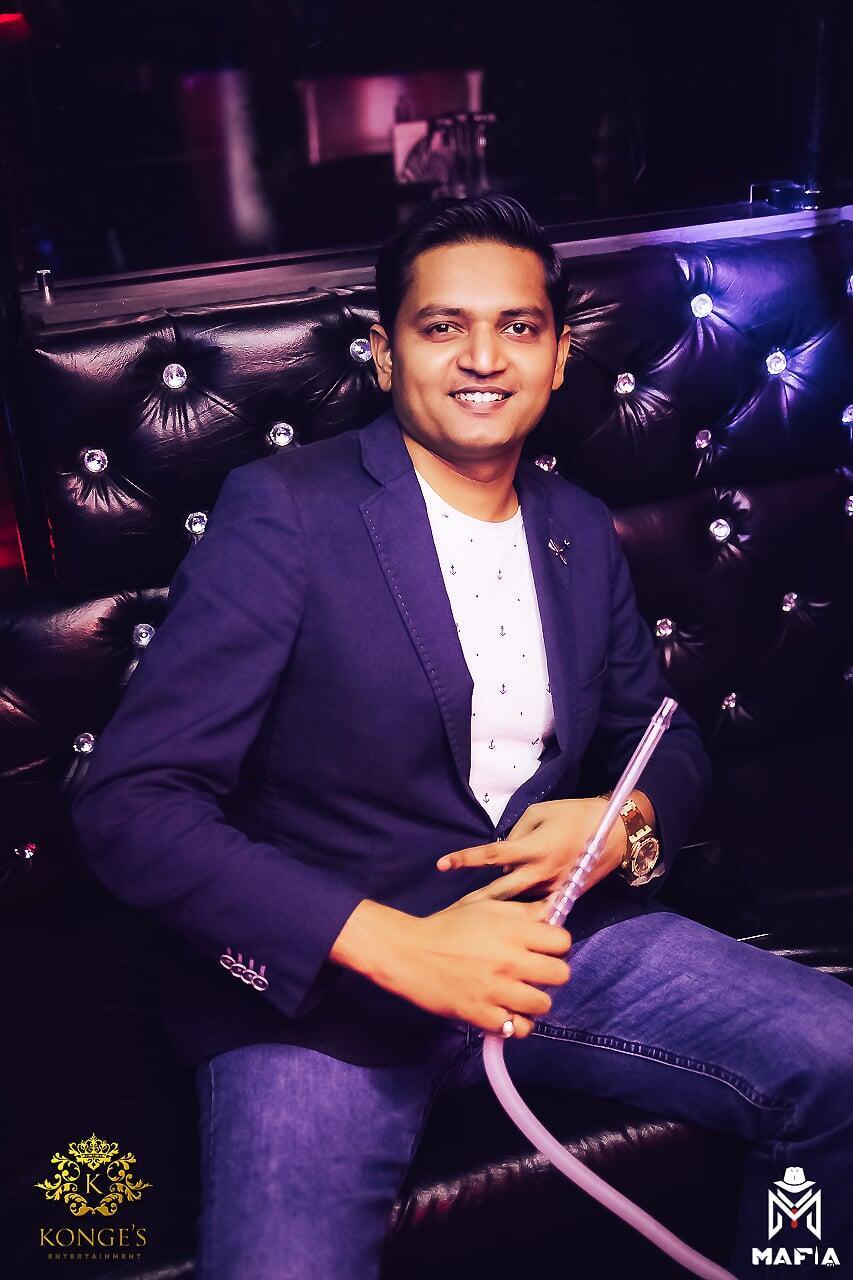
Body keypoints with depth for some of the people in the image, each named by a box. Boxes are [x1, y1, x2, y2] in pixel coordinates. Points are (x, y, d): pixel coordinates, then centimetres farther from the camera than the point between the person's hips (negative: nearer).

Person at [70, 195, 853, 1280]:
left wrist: (629, 822, -6)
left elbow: (666, 740, 20)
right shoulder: (283, 511, -10)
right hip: (318, 974, -5)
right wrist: (394, 943, -23)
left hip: (546, 932, 6)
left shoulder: (581, 532, 10)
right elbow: (128, 802, -15)